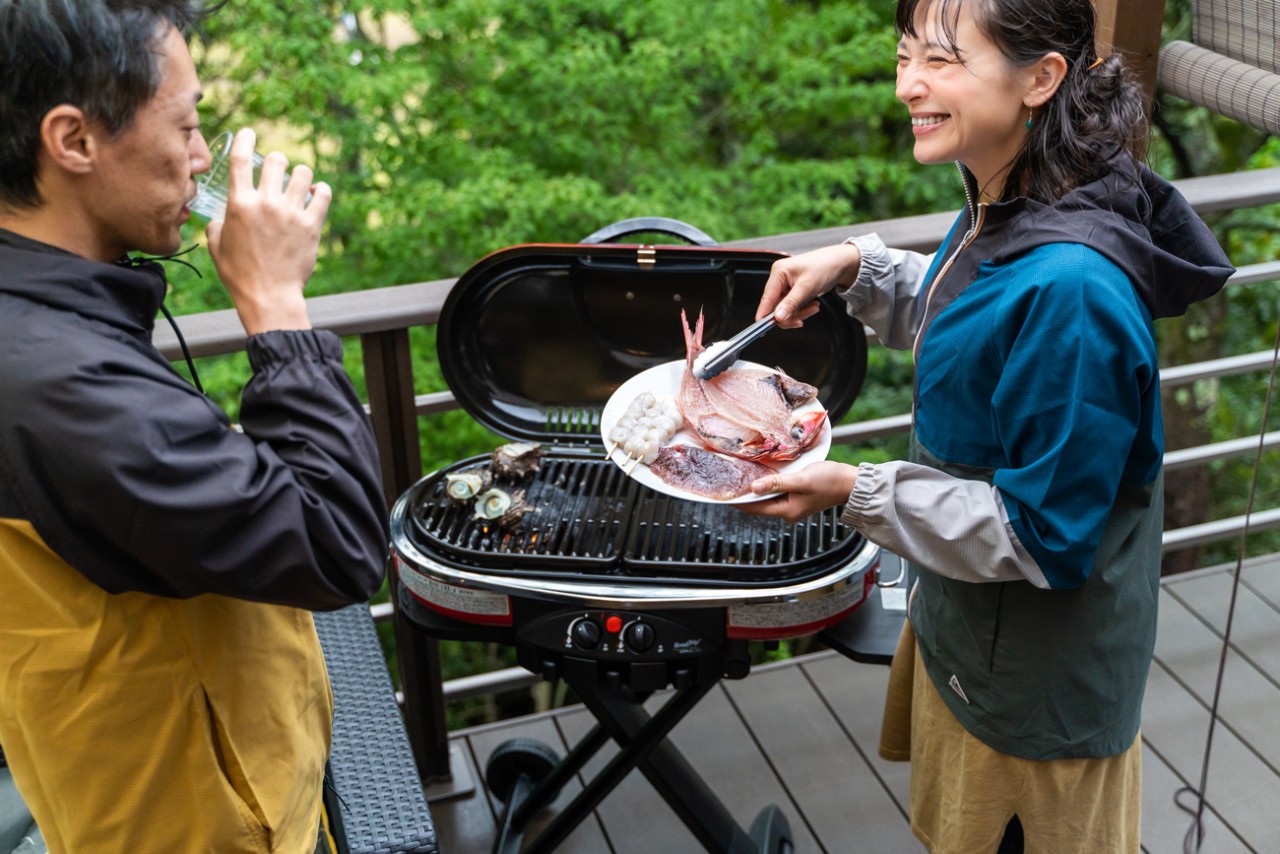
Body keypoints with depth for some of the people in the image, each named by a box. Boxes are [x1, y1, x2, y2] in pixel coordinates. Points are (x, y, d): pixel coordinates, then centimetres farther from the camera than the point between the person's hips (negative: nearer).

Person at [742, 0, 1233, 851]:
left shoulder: (1069, 288, -35)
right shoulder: (1001, 211, -5)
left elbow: (1044, 535, -29)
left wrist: (855, 491, -25)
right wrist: (857, 265, 0)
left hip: (1038, 679, -8)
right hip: (965, 624, 9)